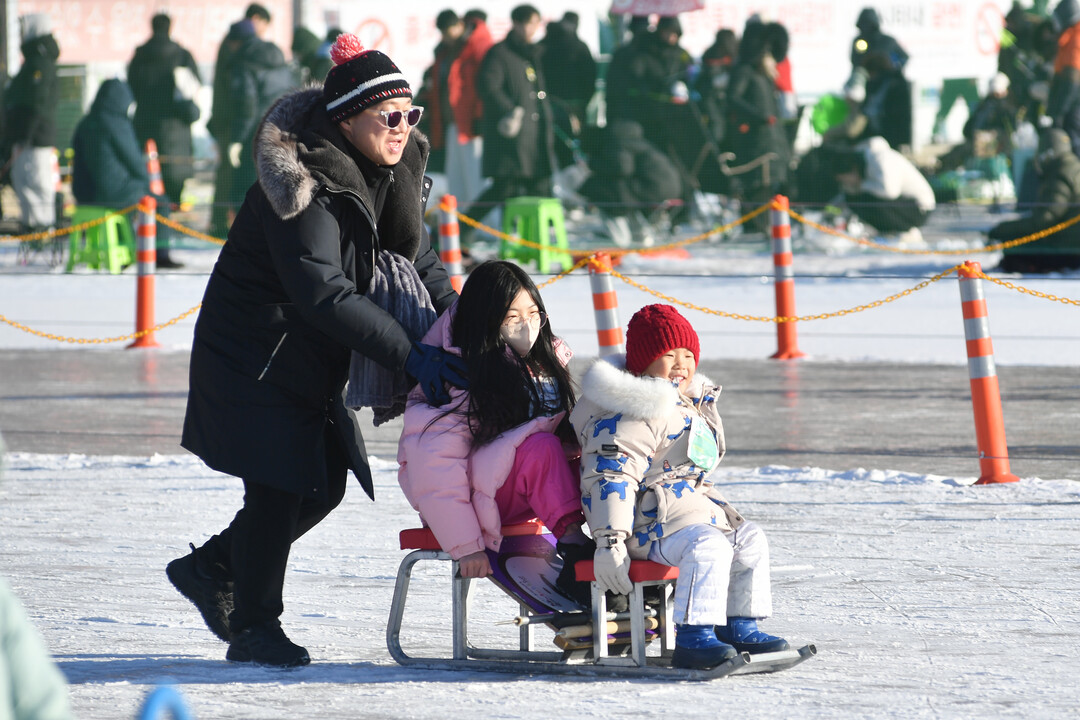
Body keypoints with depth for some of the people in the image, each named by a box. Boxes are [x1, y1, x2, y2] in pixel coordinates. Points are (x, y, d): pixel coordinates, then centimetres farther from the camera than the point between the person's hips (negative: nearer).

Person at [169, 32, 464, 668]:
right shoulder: (304, 186, -27)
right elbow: (323, 293, -34)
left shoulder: (391, 174, 0)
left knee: (326, 483, 12)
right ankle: (254, 628, 10)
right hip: (255, 358, -9)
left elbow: (417, 258, 12)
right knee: (278, 487, -6)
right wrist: (409, 352, -38)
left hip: (315, 363, 9)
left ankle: (211, 568, 30)